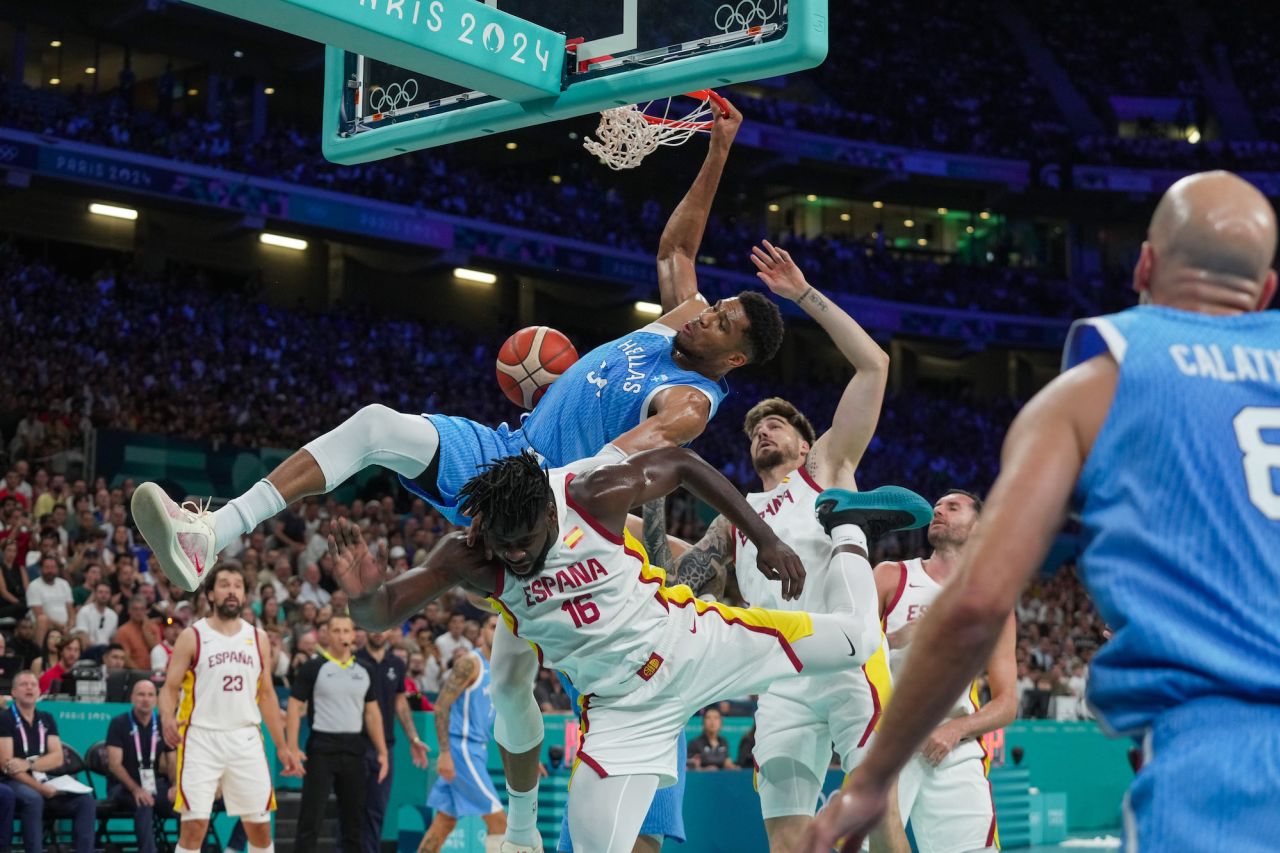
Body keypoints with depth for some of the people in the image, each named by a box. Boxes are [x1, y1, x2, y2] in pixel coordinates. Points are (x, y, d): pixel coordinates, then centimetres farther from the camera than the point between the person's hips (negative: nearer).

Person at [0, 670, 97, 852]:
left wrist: (28, 764, -15)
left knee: (85, 800, -17)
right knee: (33, 799, -38)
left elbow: (57, 758, 5)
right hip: (17, 783, -5)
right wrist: (40, 788, -21)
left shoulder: (47, 719, 14)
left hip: (46, 782, 5)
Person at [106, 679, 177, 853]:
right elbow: (114, 765, -9)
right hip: (123, 786, -3)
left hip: (155, 786, 3)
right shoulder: (119, 724, -1)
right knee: (144, 804, -36)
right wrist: (136, 789, -24)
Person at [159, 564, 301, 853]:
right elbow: (170, 687, -3)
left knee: (260, 824, 6)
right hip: (201, 739, -4)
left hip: (246, 739, 4)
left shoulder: (257, 637, 10)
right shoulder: (192, 637, -2)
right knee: (194, 825, -9)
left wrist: (282, 745, 12)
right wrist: (167, 718, -24)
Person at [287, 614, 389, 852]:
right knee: (311, 816, -4)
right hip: (322, 749, -4)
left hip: (354, 749, 4)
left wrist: (382, 752, 9)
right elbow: (295, 706, -4)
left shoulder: (364, 671, 11)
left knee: (355, 815, 8)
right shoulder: (313, 667, -2)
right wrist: (292, 748, -13)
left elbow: (372, 713, 15)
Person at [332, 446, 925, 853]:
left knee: (857, 641, 2)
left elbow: (684, 465, -7)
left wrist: (766, 541, -9)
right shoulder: (470, 559, -18)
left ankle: (842, 523, 32)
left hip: (692, 639, 0)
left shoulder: (596, 497, -22)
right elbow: (384, 613, -21)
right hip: (623, 703, 0)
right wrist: (364, 595, -46)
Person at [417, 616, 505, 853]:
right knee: (498, 820, -10)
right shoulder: (470, 662, -11)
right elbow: (441, 706, -17)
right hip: (461, 748, -9)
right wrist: (445, 753, -23)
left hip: (475, 750, 9)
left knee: (445, 822, 11)